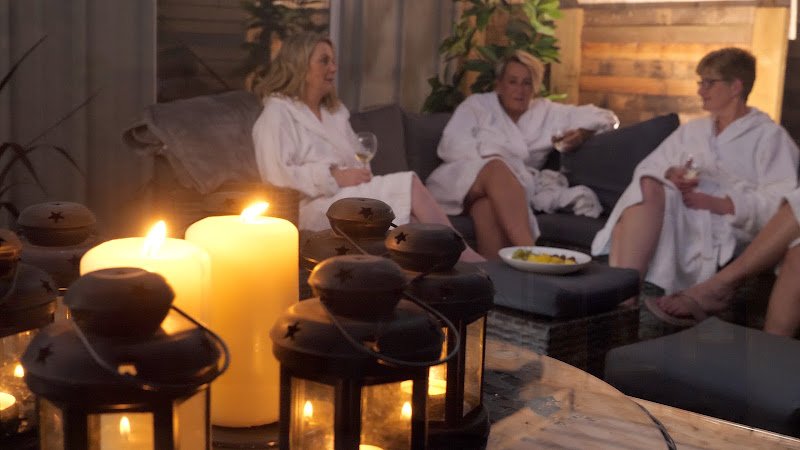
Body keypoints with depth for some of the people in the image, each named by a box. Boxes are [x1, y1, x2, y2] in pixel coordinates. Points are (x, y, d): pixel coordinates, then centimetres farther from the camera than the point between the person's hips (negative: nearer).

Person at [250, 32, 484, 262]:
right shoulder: (277, 114, 0)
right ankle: (466, 258, -15)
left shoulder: (335, 111, 24)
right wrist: (335, 177, -18)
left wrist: (359, 175, -3)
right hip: (315, 206, -7)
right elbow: (276, 175, -14)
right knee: (410, 186, -21)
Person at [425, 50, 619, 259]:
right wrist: (493, 156, -12)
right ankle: (528, 251, -53)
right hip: (464, 178, -1)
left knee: (488, 206, -39)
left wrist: (582, 133, 2)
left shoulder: (545, 113, 23)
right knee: (498, 169, -38)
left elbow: (606, 118, 25)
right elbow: (450, 146, 2)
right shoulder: (477, 105, 18)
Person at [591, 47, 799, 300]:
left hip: (723, 225, -5)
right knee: (646, 186, -29)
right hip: (677, 214, 5)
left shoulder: (769, 136, 8)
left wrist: (717, 203, -15)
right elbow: (648, 167, 18)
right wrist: (670, 174, -5)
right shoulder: (692, 130, 27)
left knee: (652, 191, -32)